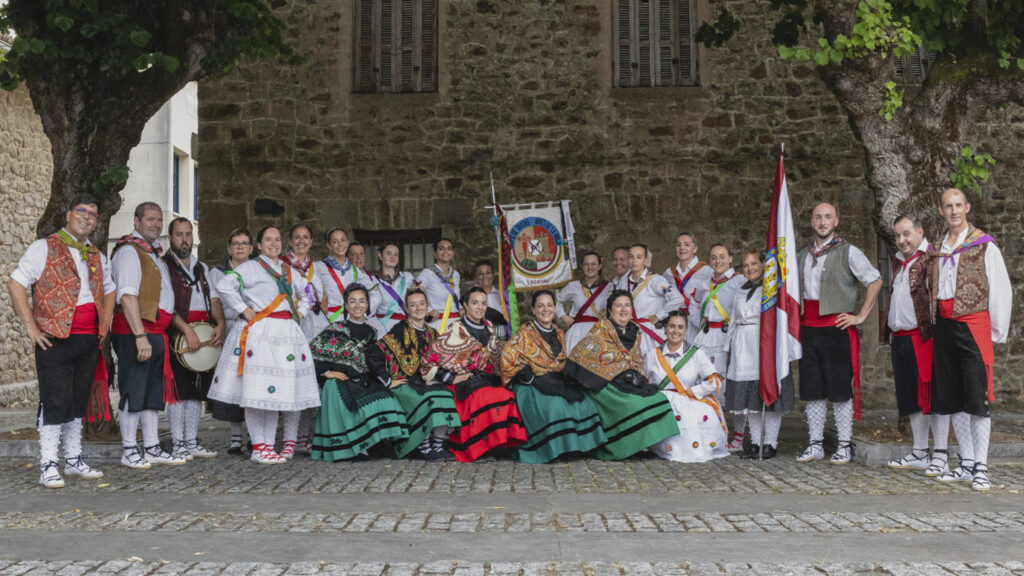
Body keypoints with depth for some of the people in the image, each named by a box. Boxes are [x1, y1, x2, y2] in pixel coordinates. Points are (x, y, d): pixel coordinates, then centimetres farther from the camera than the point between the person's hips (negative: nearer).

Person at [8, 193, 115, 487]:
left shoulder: (97, 256, 16)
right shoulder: (45, 248, -2)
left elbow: (109, 290, 29)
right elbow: (15, 284, -7)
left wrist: (104, 325, 16)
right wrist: (31, 326, -13)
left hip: (89, 340, 6)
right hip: (55, 339, -6)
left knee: (78, 402, 12)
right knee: (55, 402, -6)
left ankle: (74, 460, 21)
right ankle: (48, 466, 2)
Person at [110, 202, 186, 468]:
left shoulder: (154, 254, 20)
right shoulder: (129, 251, -9)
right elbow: (127, 297, -18)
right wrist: (140, 335, -24)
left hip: (155, 332, 9)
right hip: (135, 331, -9)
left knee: (154, 391, 11)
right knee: (134, 391, -4)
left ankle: (152, 448, 17)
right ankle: (129, 451, 4)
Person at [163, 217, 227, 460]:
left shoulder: (202, 268, 20)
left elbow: (214, 298, 12)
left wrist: (220, 324, -6)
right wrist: (186, 330, -20)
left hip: (204, 336, 6)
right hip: (178, 335, -6)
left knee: (197, 390, 9)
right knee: (179, 390, -6)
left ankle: (192, 442, 15)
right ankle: (178, 443, 1)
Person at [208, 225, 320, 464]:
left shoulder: (289, 271, 20)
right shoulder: (251, 268, 2)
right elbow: (224, 286, -12)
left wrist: (300, 312, 18)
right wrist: (244, 310, -11)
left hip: (288, 334, 6)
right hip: (260, 334, -6)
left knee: (283, 390, 2)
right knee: (257, 391, -9)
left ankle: (268, 445, 8)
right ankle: (259, 447, -5)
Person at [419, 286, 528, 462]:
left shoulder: (488, 327, 19)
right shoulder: (455, 331, 2)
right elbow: (428, 362, -1)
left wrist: (500, 378, 14)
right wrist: (453, 378, -6)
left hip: (490, 381, 5)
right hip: (467, 383, -5)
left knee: (508, 395, -27)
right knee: (488, 397, -36)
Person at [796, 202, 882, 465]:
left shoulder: (848, 252, -2)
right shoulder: (803, 255, 15)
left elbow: (875, 281, -6)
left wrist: (861, 316, -10)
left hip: (836, 328, -5)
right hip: (808, 329, 5)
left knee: (840, 391, -1)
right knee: (812, 391, 8)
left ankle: (845, 446, 8)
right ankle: (815, 445, 16)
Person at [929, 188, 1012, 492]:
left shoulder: (984, 245, -1)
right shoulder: (936, 250, 14)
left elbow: (1001, 290, -1)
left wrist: (997, 331, -3)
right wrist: (937, 323, 9)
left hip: (973, 323, -5)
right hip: (943, 325, 5)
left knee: (977, 397, -8)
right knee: (952, 398, 8)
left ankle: (981, 468, -3)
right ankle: (966, 464, 16)